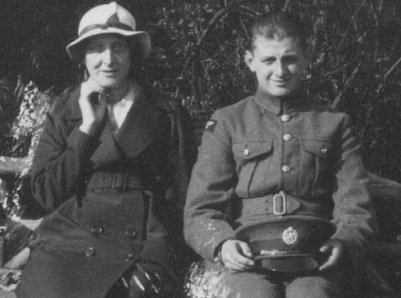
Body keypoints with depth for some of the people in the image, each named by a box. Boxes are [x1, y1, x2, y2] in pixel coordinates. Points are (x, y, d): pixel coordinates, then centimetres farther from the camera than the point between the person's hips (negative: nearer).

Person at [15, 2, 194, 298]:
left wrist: (156, 263, -5)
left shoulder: (167, 114, 7)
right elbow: (47, 195, 2)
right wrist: (87, 128, -3)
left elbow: (182, 196, 7)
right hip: (67, 251, 1)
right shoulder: (65, 112, 9)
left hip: (142, 254, 0)